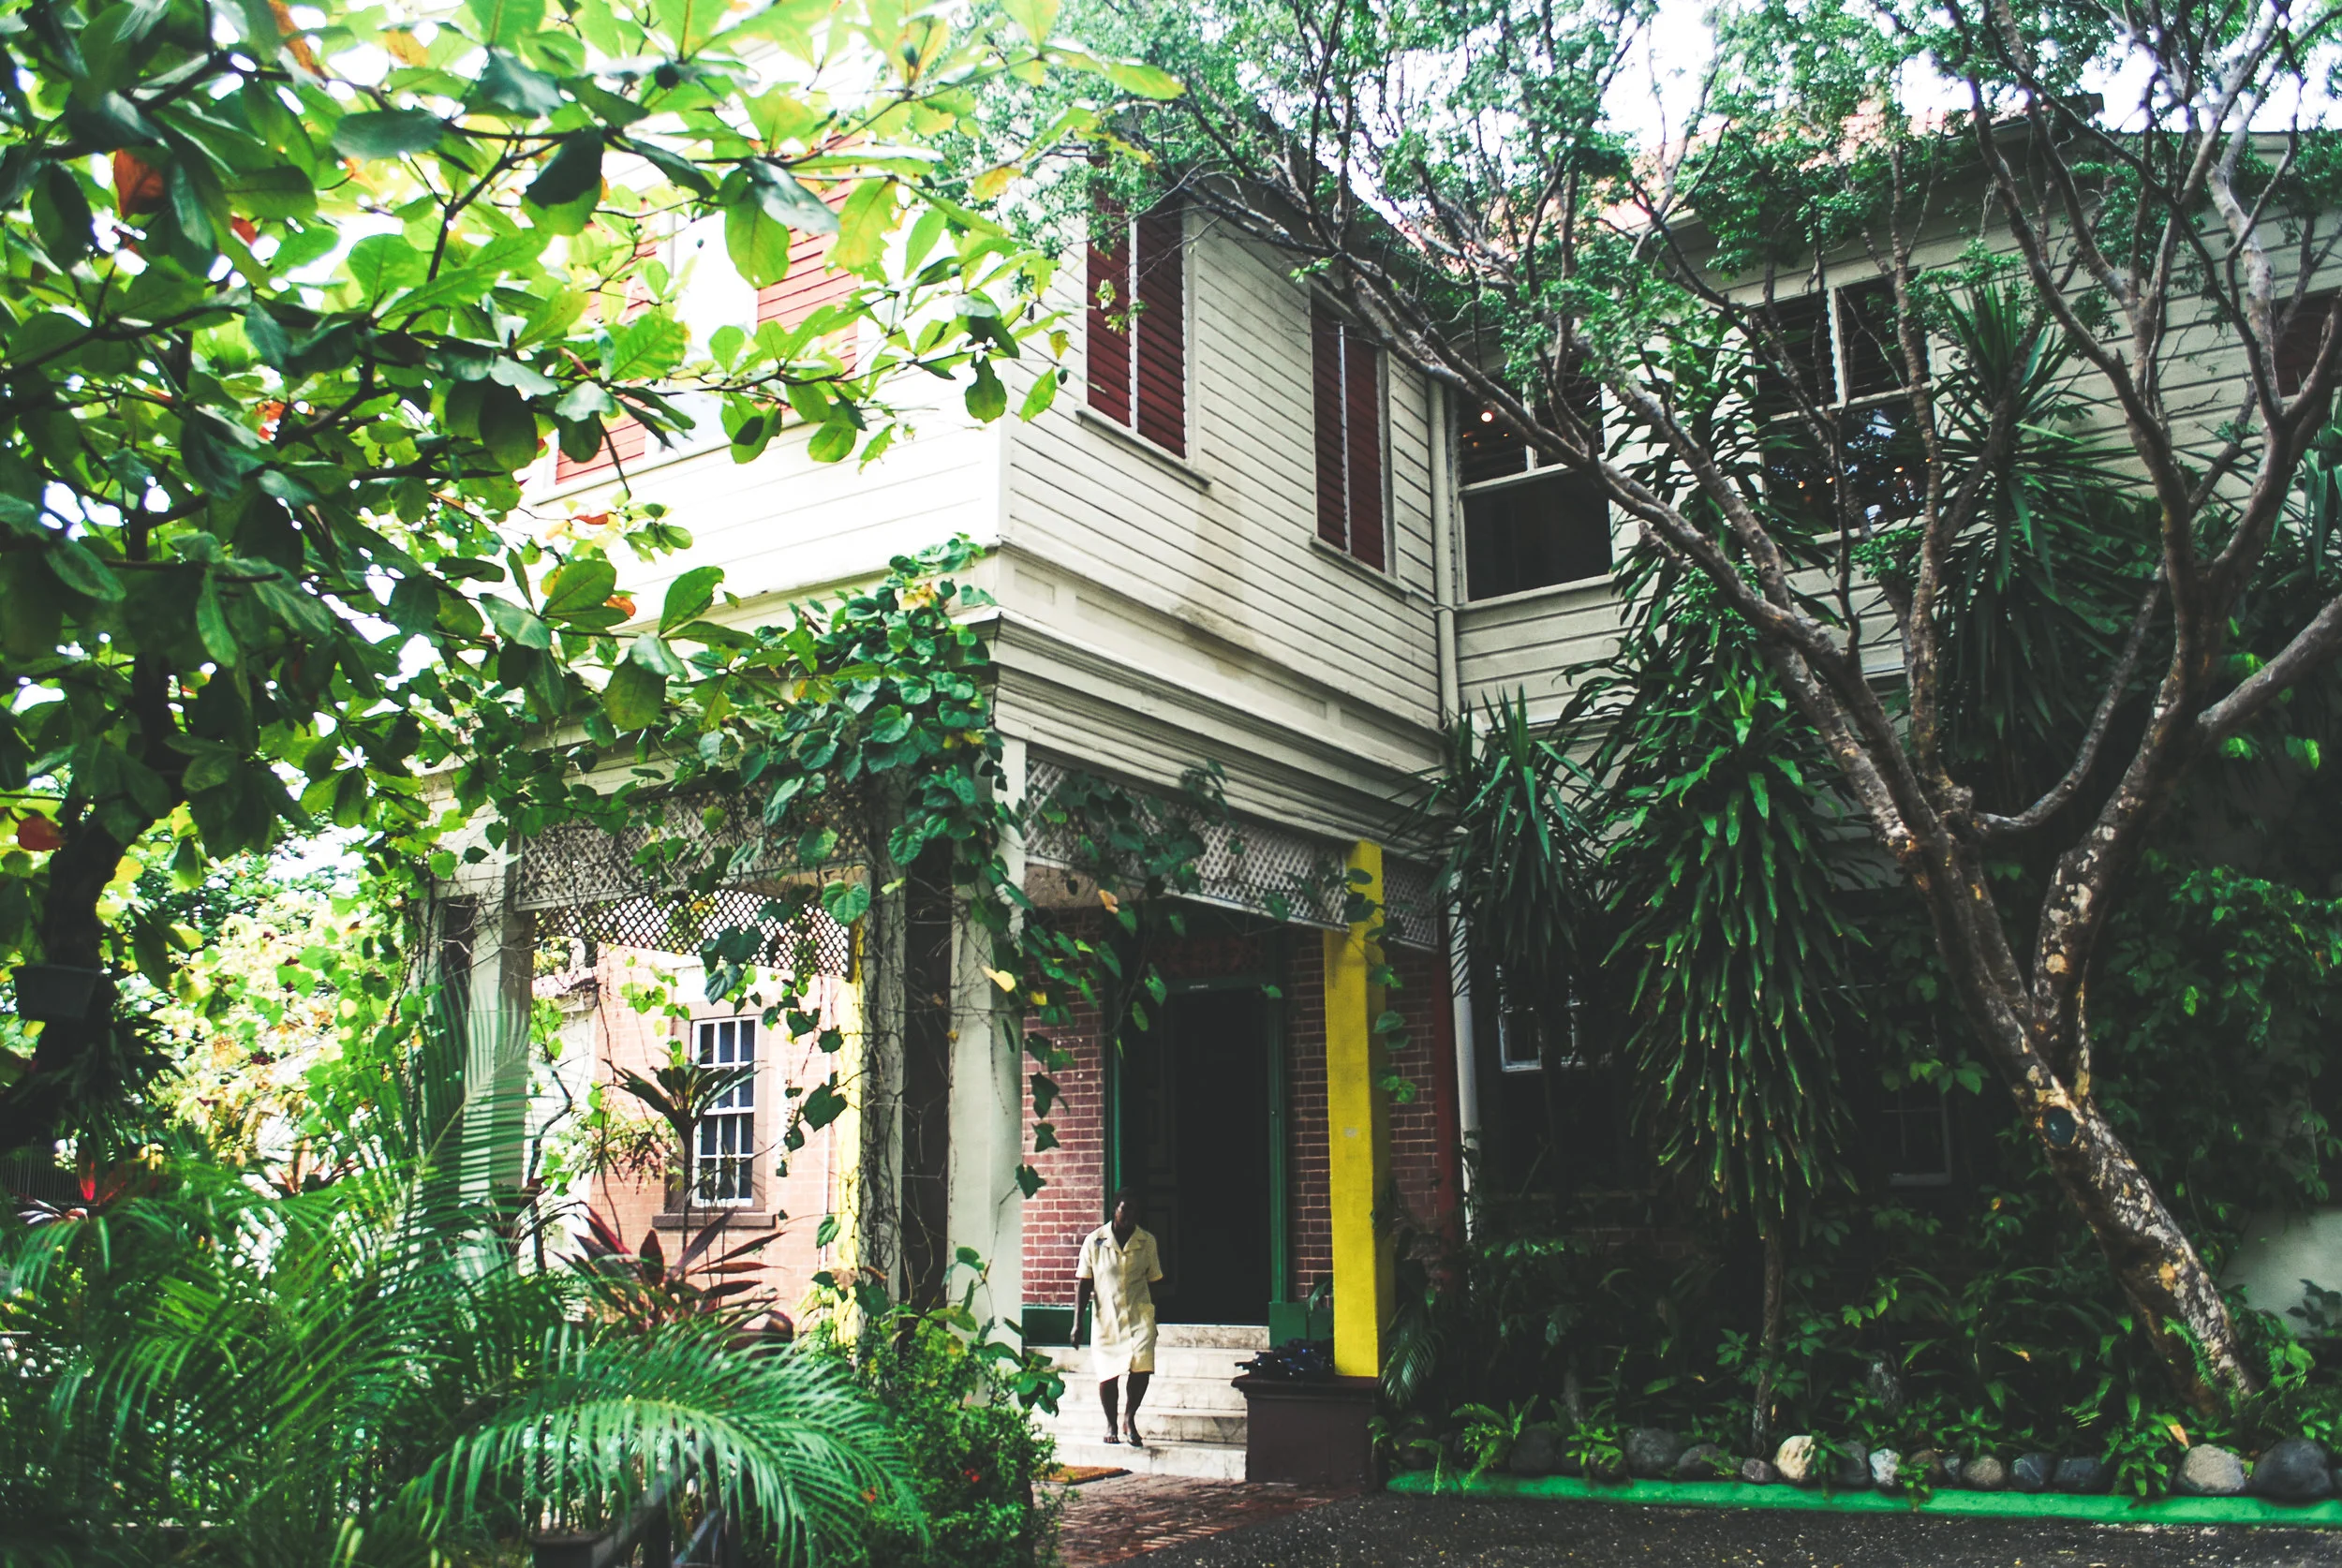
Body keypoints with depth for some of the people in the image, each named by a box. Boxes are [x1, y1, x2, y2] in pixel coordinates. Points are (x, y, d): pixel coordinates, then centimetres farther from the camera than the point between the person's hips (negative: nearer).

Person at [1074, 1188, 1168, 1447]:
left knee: (1142, 1367, -15)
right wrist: (1078, 1322, -3)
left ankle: (1129, 1417, 9)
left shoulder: (1147, 1242, 4)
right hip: (1106, 1317, 0)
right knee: (1107, 1373, 4)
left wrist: (1152, 1318, 13)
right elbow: (1083, 1283, 1)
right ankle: (1111, 1424, 28)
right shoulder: (1095, 1241, -1)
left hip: (1139, 1314, 0)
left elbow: (1153, 1281, 12)